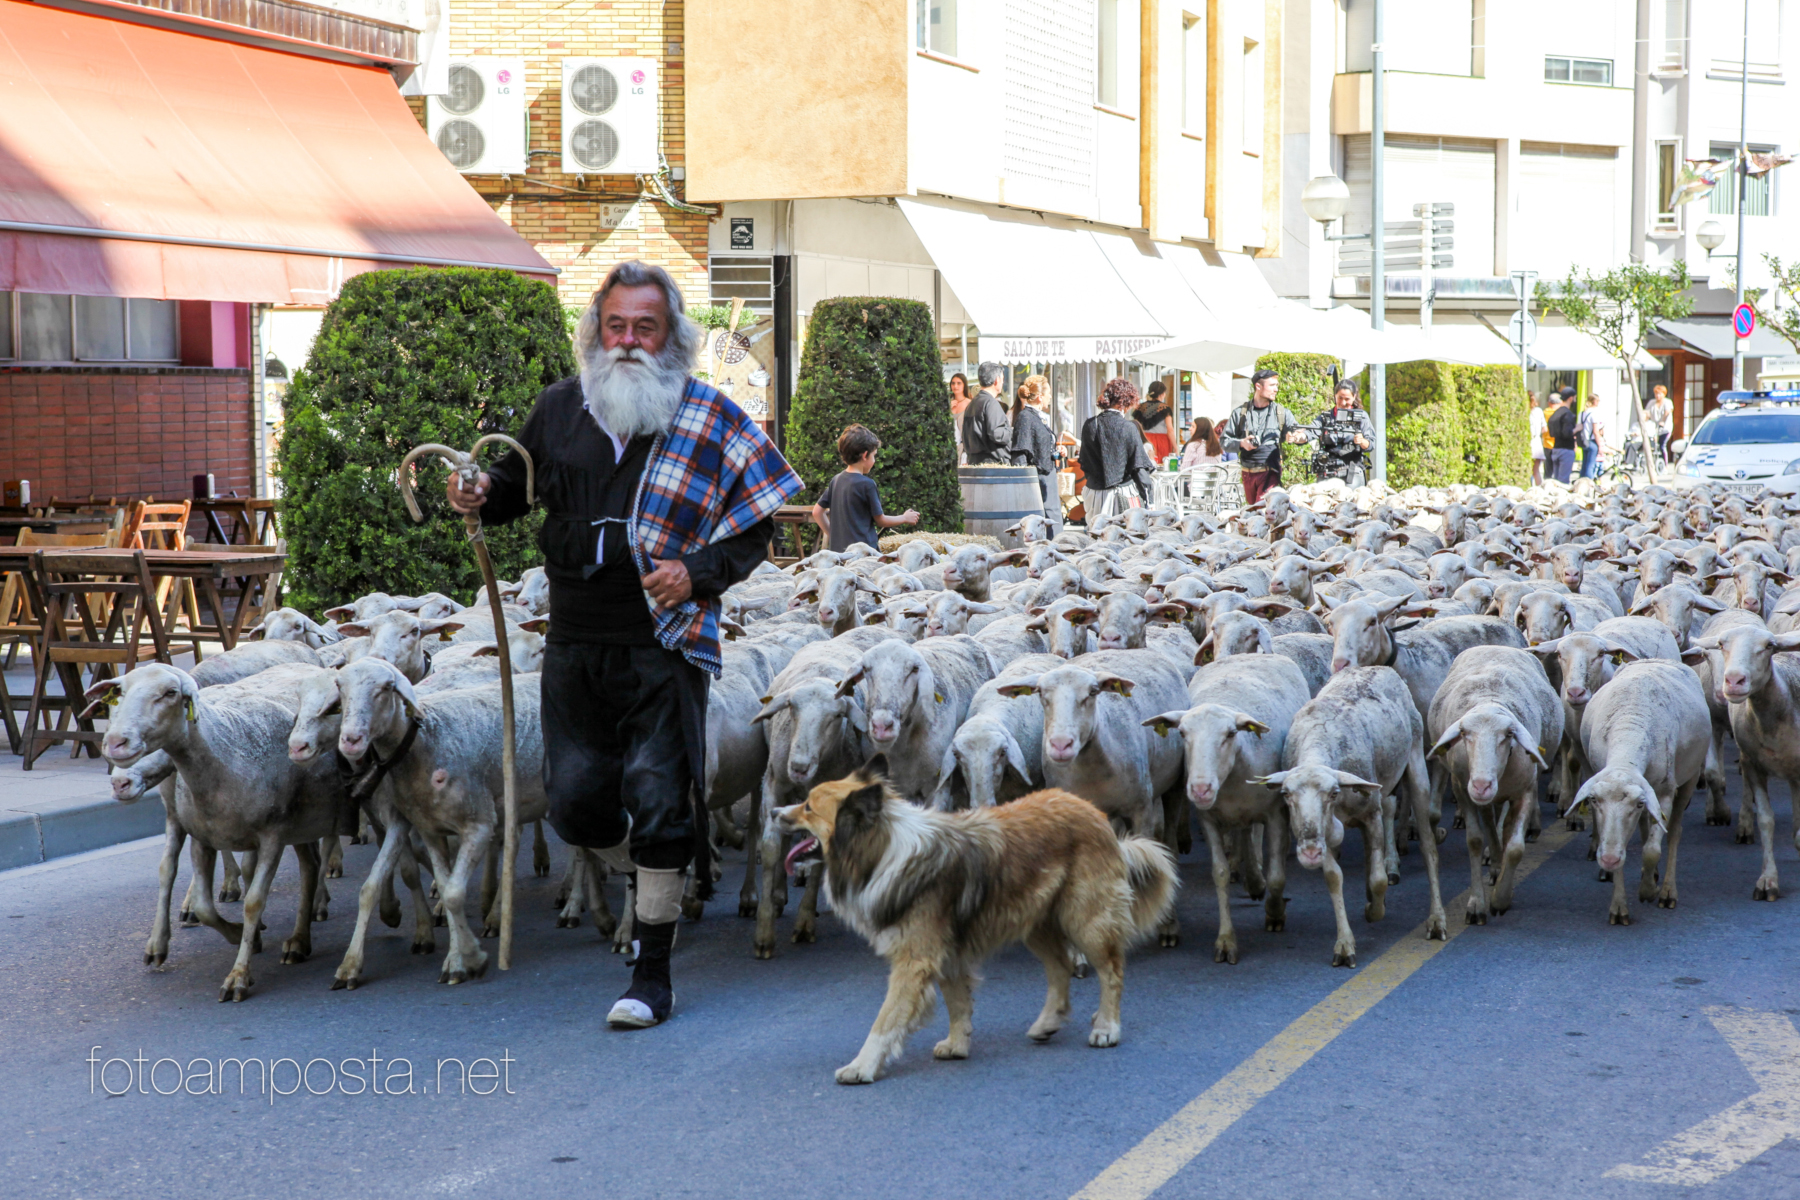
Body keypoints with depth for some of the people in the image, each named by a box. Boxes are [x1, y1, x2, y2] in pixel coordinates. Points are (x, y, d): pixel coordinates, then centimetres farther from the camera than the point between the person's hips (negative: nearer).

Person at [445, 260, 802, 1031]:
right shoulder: (558, 409, 7)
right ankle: (650, 879, 38)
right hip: (575, 647, 4)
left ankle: (653, 972, 9)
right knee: (575, 804, 6)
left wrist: (699, 573, -19)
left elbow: (753, 532, -1)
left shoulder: (711, 421, -2)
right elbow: (518, 487, 21)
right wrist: (483, 494, -2)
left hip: (663, 647, -4)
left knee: (657, 802, -4)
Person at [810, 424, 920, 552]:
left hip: (836, 547, 7)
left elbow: (817, 512, 14)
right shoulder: (867, 484, -10)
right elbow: (880, 520, -2)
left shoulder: (836, 480, 9)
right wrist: (905, 518, 14)